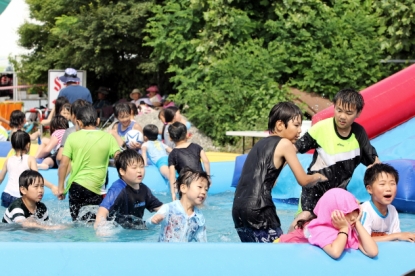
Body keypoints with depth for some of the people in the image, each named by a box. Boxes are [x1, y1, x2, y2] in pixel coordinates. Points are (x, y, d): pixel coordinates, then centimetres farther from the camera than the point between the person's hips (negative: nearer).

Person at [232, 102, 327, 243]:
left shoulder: (261, 143, 21)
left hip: (238, 209, 8)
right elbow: (303, 181, 3)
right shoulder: (284, 144, -1)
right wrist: (317, 177, 23)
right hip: (258, 210, -8)